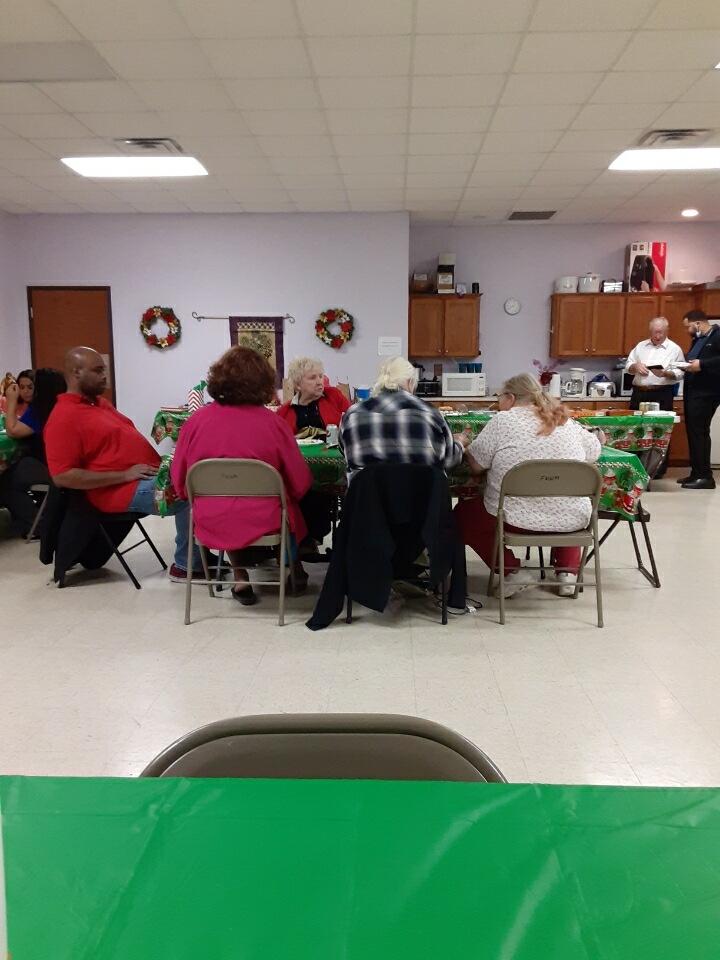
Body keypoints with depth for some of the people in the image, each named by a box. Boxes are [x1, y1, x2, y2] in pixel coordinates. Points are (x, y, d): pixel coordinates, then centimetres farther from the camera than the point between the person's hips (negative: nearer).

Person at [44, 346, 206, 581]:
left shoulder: (100, 402, 18)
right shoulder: (64, 418, -12)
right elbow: (62, 476, -19)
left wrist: (160, 462, 8)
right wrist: (124, 475, -20)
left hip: (151, 473, 10)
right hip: (125, 491, -10)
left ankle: (199, 552, 5)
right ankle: (186, 566, -8)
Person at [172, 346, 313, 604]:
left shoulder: (197, 419, -6)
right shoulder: (273, 422, -11)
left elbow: (179, 482, 3)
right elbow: (299, 484, -6)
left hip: (211, 522, 2)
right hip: (263, 521, -1)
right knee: (291, 504, 30)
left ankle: (240, 578, 24)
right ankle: (295, 571, 40)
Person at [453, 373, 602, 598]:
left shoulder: (503, 420, -5)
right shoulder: (567, 421, 8)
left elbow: (476, 465, -2)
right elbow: (595, 452, 20)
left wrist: (462, 443, 18)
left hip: (517, 518, -4)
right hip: (571, 520, 5)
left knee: (463, 513, 21)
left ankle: (513, 571, 7)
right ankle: (568, 570, 22)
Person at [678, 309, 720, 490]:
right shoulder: (698, 339, 19)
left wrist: (702, 364, -24)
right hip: (693, 391, 9)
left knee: (698, 431, -10)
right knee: (693, 431, 9)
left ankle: (705, 476, -7)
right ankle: (697, 473, 15)